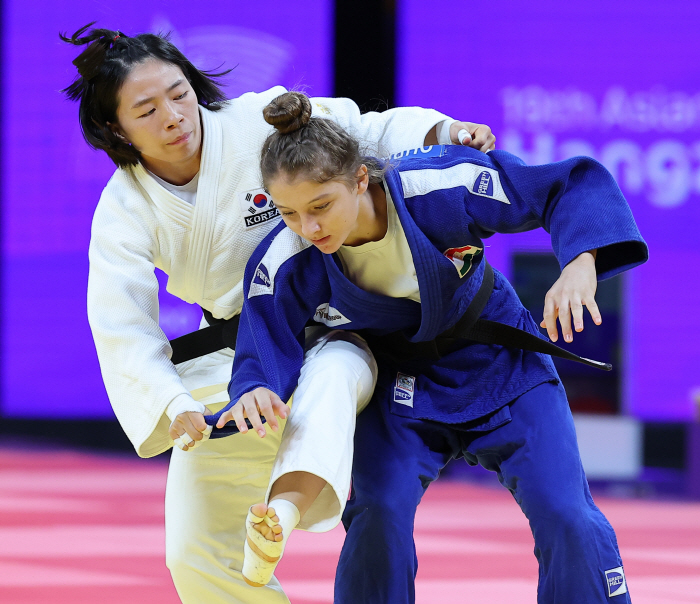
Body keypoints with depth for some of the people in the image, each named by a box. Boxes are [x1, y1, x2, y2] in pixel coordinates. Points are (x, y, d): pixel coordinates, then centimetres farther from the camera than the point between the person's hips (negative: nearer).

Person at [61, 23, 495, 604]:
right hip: (233, 367, 4)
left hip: (328, 339, -4)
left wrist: (446, 132, -30)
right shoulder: (124, 211, -10)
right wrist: (174, 408, -35)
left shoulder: (263, 122, -17)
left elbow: (375, 133, -9)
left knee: (327, 381, -43)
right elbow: (124, 333, -17)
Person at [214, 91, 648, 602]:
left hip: (499, 366, 0)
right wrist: (254, 394, -43)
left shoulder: (443, 187, -31)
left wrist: (580, 267, -40)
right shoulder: (284, 266, -26)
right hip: (402, 388, 1)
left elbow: (575, 185, -23)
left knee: (568, 522, -11)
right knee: (378, 512, -23)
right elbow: (265, 359, -18)